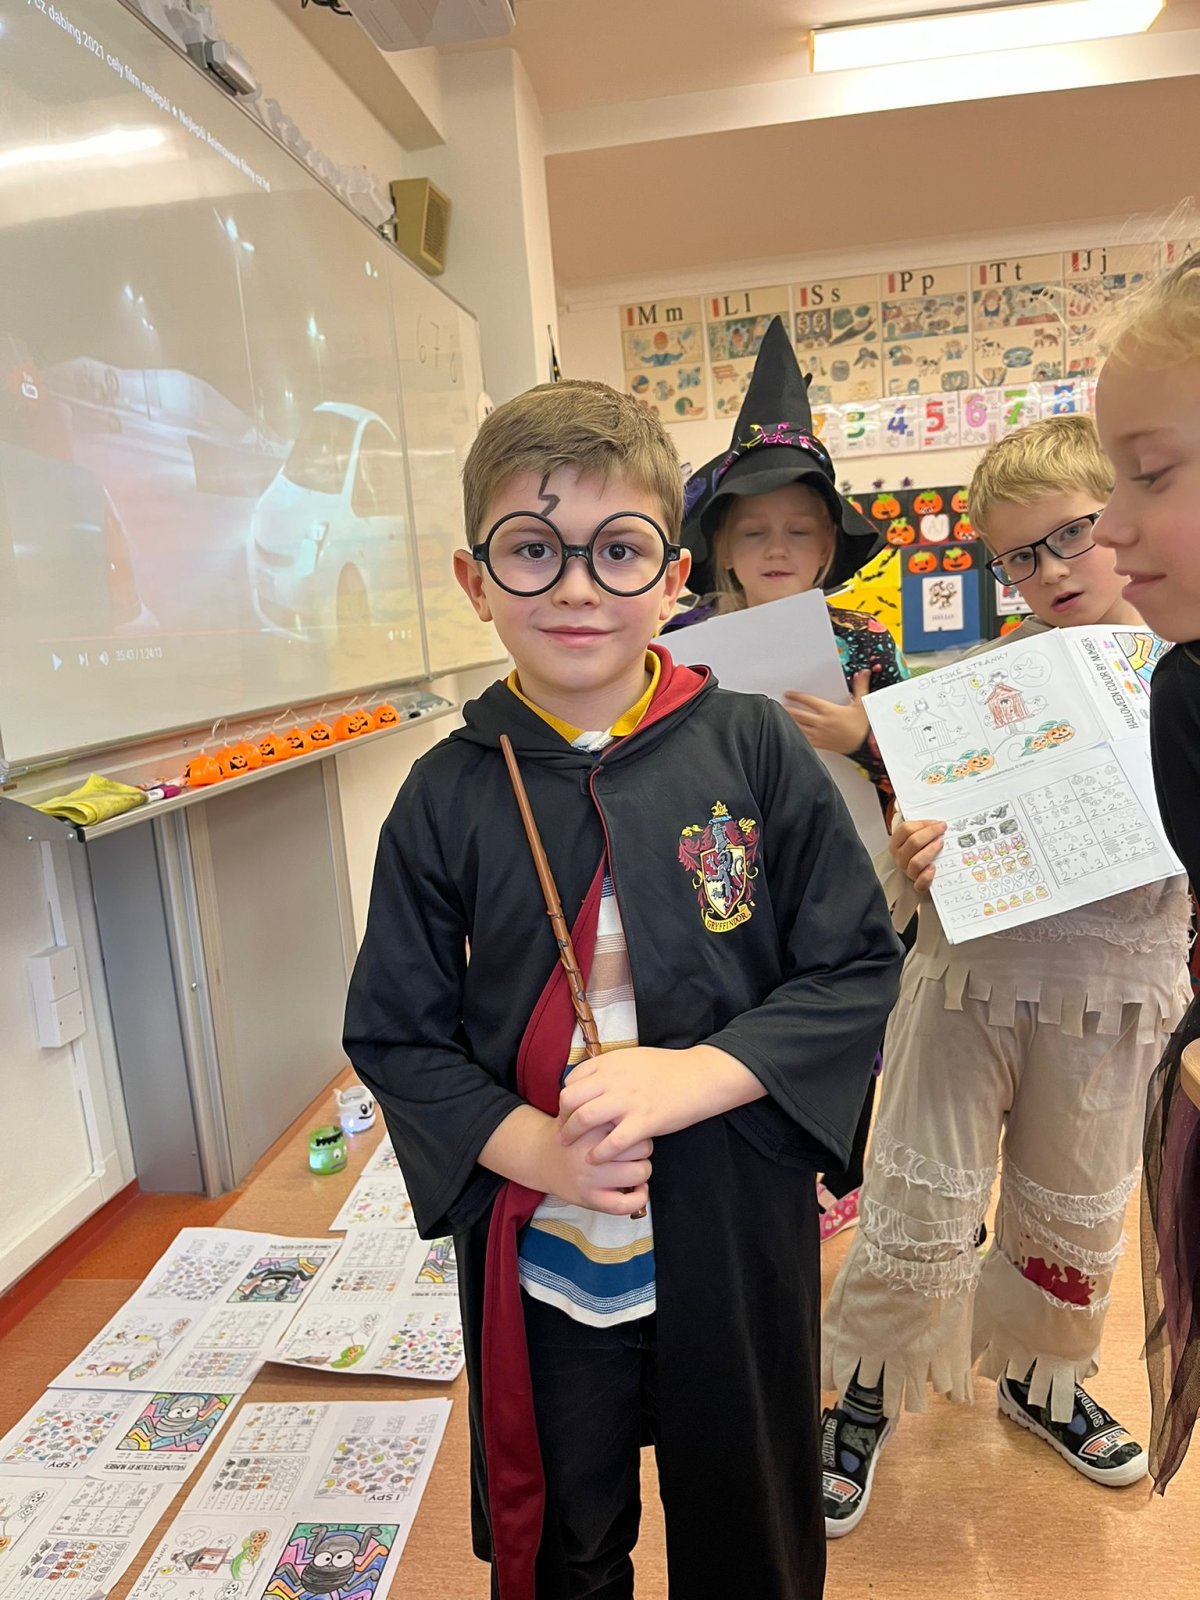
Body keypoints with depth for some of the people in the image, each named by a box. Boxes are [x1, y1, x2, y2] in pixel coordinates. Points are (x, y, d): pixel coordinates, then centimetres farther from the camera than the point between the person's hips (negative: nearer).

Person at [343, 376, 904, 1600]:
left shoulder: (754, 750, -11)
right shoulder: (449, 793, -9)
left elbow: (858, 968, -8)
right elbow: (395, 1034, -3)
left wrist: (693, 1076, -21)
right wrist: (527, 1146, -19)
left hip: (736, 1234, 0)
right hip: (533, 1248, 1)